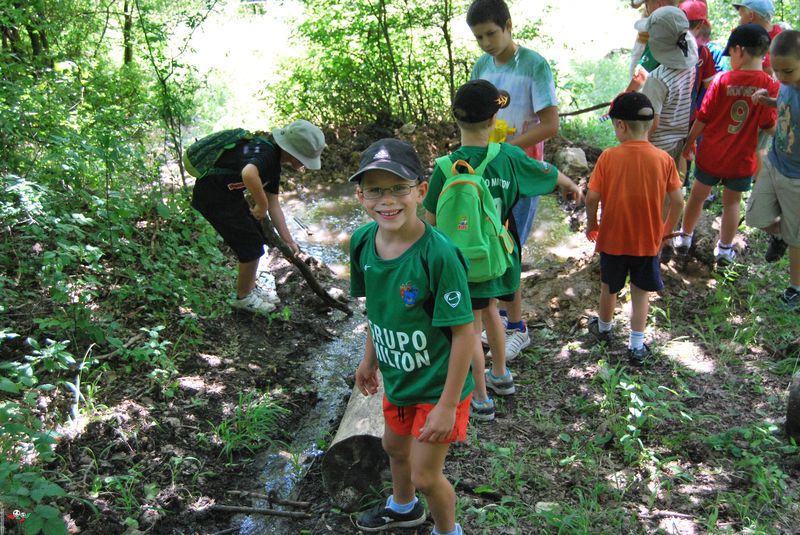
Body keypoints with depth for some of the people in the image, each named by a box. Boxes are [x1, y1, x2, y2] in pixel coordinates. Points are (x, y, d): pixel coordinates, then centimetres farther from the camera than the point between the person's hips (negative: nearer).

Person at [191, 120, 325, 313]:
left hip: (229, 194, 10)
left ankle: (250, 288, 35)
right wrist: (262, 206, -32)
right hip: (213, 197, -10)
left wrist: (288, 241, 8)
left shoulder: (274, 161, 7)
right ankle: (243, 297, 18)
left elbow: (274, 204, 10)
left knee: (256, 238, 18)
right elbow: (248, 174, -49)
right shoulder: (265, 154, -25)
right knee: (251, 245, -2)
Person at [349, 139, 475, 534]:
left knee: (426, 475, 5)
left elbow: (464, 332, -25)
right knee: (394, 446, 28)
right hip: (396, 376, 7)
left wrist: (448, 404, -22)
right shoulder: (363, 241, -12)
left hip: (438, 382, -7)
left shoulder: (438, 254, -32)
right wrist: (370, 358, 15)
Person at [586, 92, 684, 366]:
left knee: (609, 287, 22)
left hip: (612, 239, 0)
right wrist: (666, 229, 10)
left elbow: (592, 197, -14)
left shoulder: (608, 157, -15)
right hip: (648, 241, 1)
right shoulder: (664, 159, -10)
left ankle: (604, 328, 45)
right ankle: (637, 346, 20)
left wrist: (591, 224, 4)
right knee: (641, 292, 16)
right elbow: (677, 201, -7)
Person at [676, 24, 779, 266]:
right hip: (742, 158, 1)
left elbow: (703, 118, -9)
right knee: (732, 202, 17)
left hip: (711, 154, 0)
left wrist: (689, 142, 4)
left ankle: (684, 238, 34)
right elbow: (768, 127, -12)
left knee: (697, 195, 19)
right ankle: (724, 250, 28)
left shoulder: (723, 80, -15)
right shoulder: (771, 86, -13)